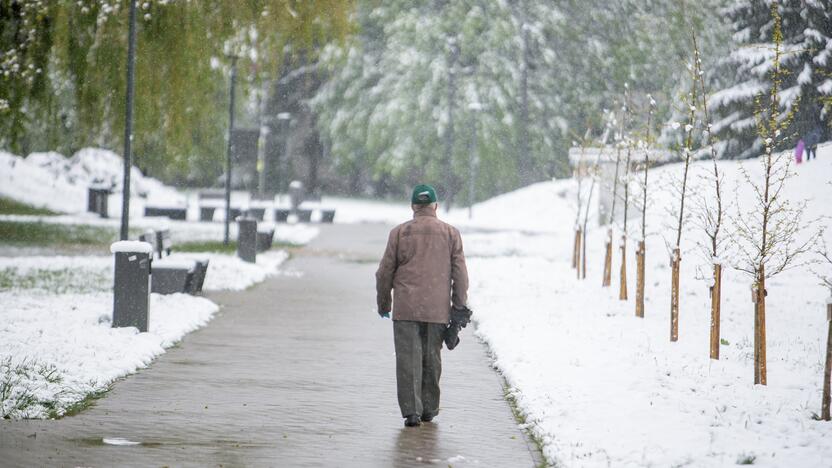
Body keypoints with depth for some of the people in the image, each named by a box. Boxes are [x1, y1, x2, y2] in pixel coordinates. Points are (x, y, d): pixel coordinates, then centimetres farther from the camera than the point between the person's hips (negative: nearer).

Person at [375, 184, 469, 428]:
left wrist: (384, 303, 15)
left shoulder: (399, 233, 0)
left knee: (409, 360, -1)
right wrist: (460, 307, 8)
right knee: (432, 359, 13)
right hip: (437, 309, 2)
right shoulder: (451, 233, 3)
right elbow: (460, 274, 2)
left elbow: (385, 272, 3)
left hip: (406, 308, -1)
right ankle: (429, 409, 20)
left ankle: (411, 411, -9)